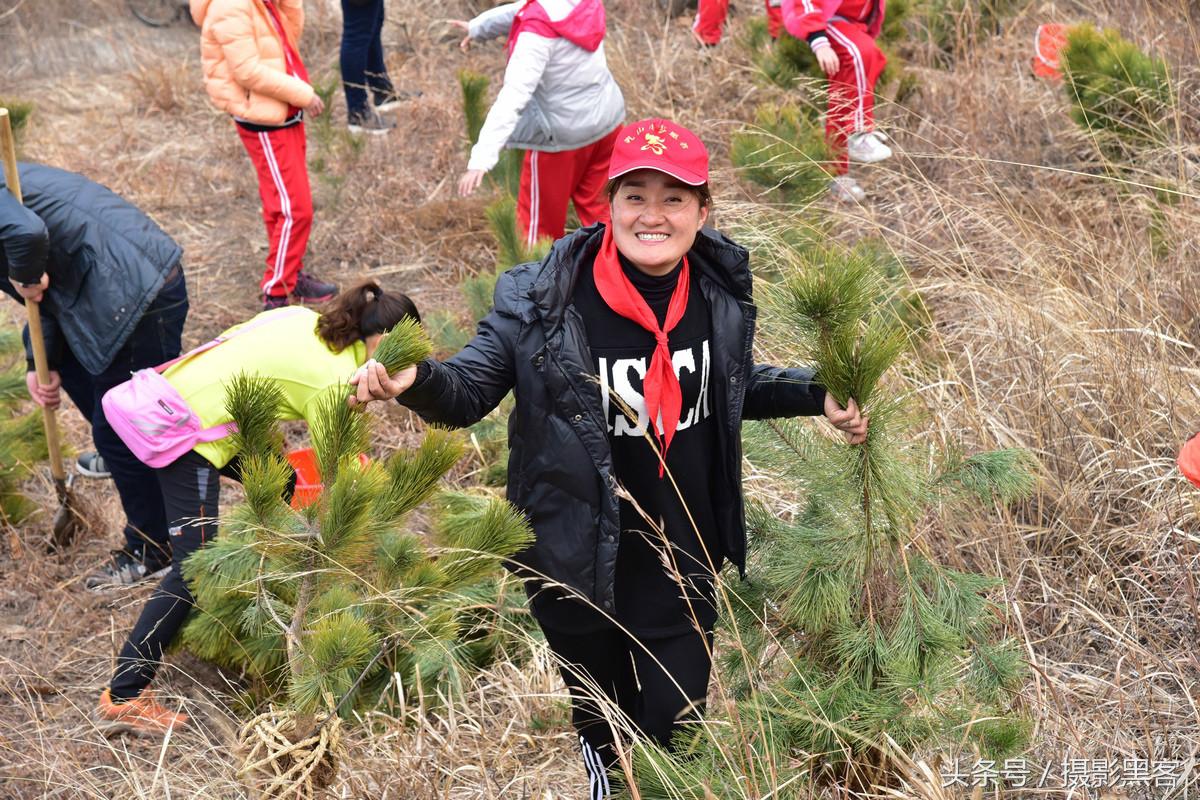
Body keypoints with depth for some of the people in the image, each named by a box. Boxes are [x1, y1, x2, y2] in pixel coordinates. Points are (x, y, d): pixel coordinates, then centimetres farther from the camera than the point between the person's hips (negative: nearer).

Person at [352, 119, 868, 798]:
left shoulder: (721, 290, -6)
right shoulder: (543, 300, -19)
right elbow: (468, 390, -10)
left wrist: (815, 394, 0)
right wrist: (415, 382, -32)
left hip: (684, 563, 2)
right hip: (578, 563, -2)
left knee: (675, 734, 14)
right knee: (601, 731, 21)